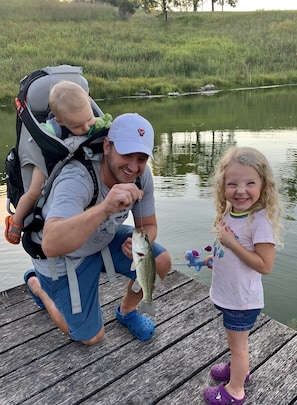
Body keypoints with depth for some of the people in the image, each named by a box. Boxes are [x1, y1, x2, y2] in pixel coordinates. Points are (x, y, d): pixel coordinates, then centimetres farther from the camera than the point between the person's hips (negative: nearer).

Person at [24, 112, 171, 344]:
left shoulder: (142, 174, -19)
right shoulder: (77, 179, -38)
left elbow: (148, 225, -5)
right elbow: (51, 245, -52)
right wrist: (105, 208, -66)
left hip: (105, 240, 5)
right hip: (64, 257, -5)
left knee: (161, 263, -12)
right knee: (91, 337, 6)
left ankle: (127, 312, 18)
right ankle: (37, 284, 28)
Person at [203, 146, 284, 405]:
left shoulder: (261, 220, -27)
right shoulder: (230, 211, -3)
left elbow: (265, 265, -27)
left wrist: (232, 243, -30)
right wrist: (216, 257, 1)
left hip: (243, 299, -7)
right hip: (228, 294, 7)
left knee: (237, 344, 15)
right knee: (236, 341, 29)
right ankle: (239, 368, 54)